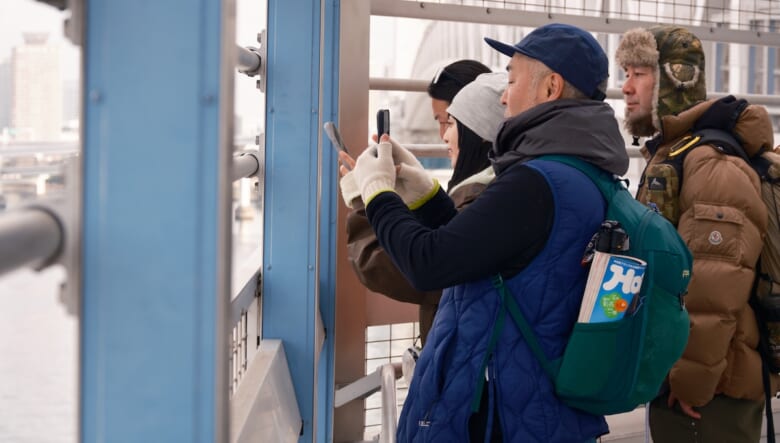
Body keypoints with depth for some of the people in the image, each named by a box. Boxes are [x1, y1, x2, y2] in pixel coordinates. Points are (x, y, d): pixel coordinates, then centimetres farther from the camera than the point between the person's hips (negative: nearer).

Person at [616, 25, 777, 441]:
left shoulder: (712, 164, -19)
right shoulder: (666, 156, 15)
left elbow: (714, 290, -27)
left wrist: (691, 382, -21)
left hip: (707, 391, -10)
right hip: (673, 378, 10)